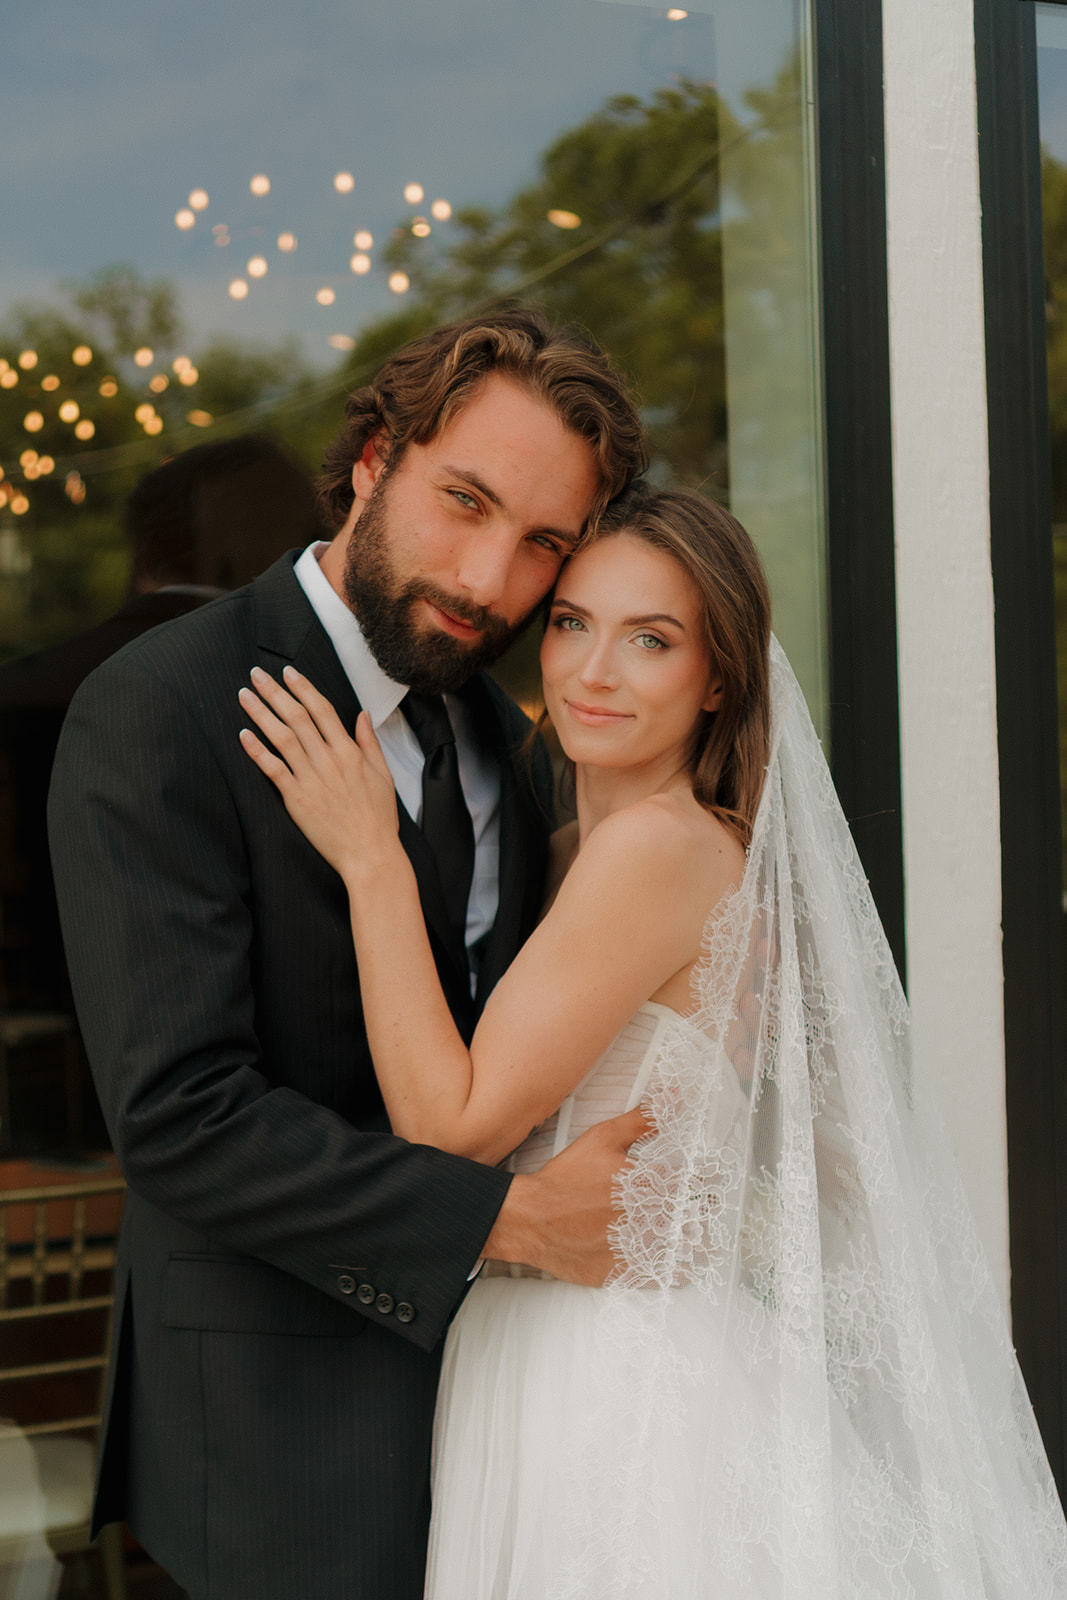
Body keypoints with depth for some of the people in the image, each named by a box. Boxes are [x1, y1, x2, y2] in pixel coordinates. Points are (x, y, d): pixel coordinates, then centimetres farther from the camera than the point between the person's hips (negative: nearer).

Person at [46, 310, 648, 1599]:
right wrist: (508, 1216, -23)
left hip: (481, 1347, 7)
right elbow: (181, 1115, -23)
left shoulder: (502, 736, 8)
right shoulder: (158, 715, -17)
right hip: (291, 1413, -7)